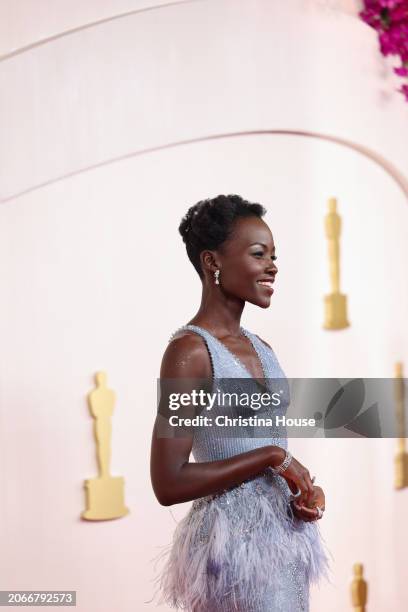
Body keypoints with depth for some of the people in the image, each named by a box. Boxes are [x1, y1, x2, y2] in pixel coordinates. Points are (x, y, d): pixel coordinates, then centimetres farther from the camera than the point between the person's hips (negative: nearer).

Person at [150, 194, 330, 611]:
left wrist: (307, 489, -2)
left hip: (285, 534, 8)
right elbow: (168, 484, -21)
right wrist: (273, 456, -17)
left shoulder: (259, 347, 8)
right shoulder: (190, 350, -16)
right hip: (235, 542, -8)